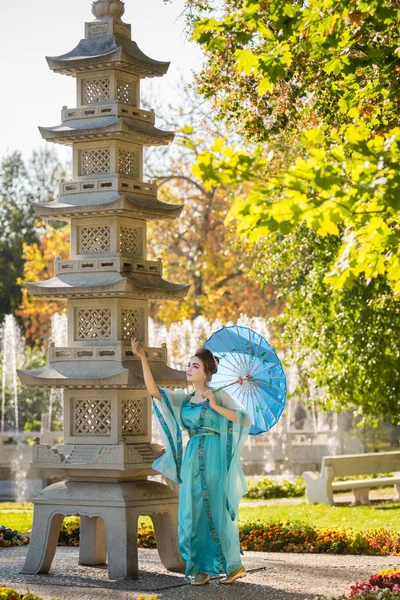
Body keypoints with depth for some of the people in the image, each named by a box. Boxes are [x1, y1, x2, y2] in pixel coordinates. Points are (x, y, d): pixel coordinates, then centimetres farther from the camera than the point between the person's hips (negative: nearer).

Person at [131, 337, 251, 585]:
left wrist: (215, 407, -15)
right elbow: (153, 390, 1)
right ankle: (202, 568, 8)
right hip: (192, 459, 5)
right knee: (193, 513, 3)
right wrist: (143, 358, -5)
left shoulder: (218, 395, -1)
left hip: (214, 459, -5)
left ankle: (233, 565, 8)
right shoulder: (183, 399, 12)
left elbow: (244, 418, -8)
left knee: (216, 512, -3)